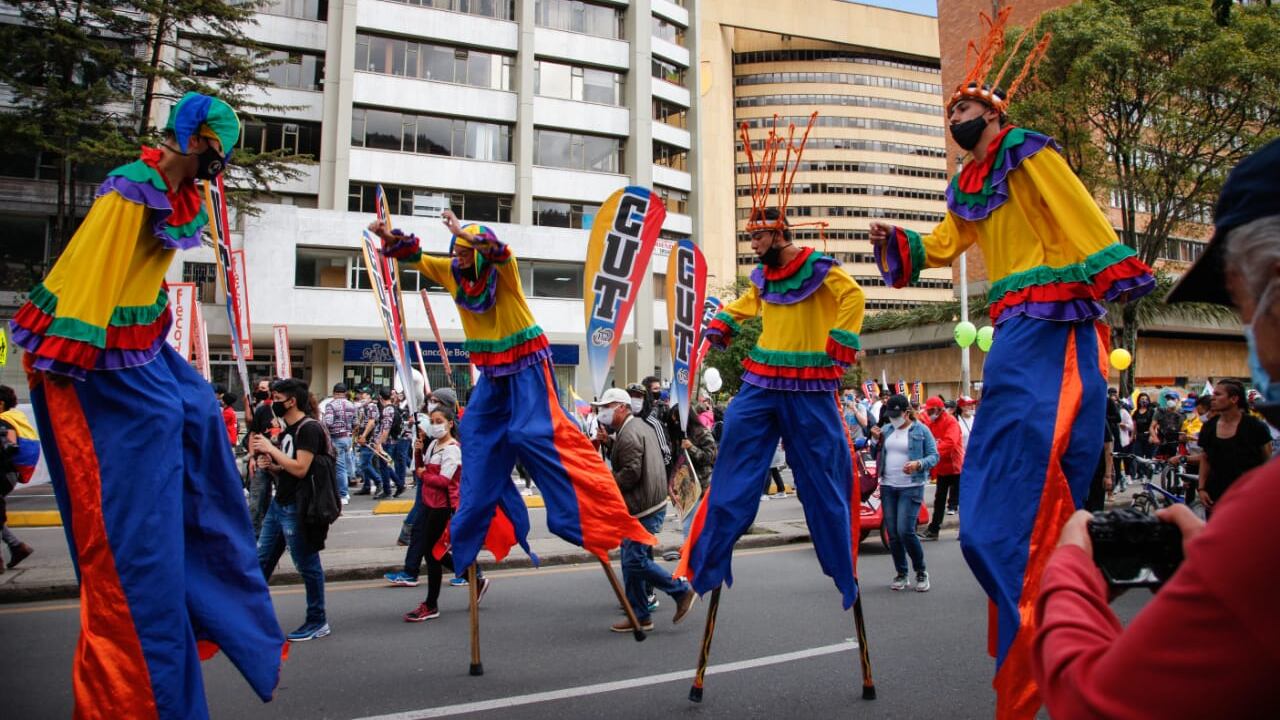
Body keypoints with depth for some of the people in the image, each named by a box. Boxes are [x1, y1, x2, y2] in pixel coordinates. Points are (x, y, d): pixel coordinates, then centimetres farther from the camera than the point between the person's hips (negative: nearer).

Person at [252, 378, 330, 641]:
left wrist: (270, 449, -17)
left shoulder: (309, 429, -14)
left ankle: (318, 622, 14)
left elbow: (300, 469, -23)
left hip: (298, 508, -9)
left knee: (307, 565, 2)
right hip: (279, 503, 10)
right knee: (261, 560, 15)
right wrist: (269, 465, 1)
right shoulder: (287, 430, 14)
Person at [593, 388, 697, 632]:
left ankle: (683, 592, 3)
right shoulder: (642, 425, 17)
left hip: (643, 509, -11)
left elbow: (631, 473, -21)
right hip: (653, 503, 11)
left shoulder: (628, 435, -16)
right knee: (632, 561, 12)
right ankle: (639, 617, 18)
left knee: (635, 561, -8)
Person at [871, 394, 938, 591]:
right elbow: (878, 457, 18)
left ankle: (921, 572, 8)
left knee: (905, 531, -14)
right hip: (888, 486, 5)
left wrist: (918, 464, -21)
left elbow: (934, 456, -3)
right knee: (892, 534, 6)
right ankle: (901, 574, 21)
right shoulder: (886, 430, 12)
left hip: (911, 487, -5)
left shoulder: (921, 430, -2)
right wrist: (877, 441, 0)